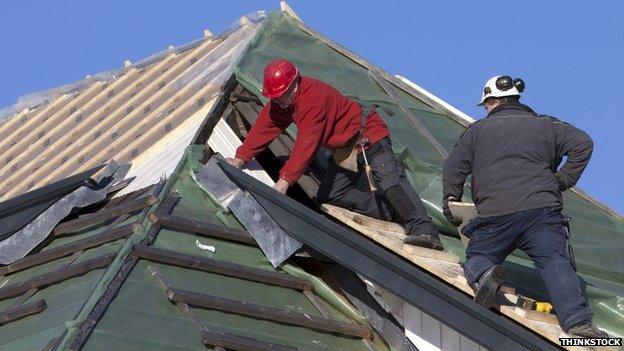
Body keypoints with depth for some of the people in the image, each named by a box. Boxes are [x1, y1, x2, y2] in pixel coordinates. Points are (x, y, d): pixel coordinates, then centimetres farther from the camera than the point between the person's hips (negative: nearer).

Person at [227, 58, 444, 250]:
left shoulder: (314, 98, -30)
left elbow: (306, 145, -35)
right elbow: (264, 128, 4)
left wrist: (285, 180, -37)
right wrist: (241, 159, -4)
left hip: (368, 137, -10)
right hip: (343, 150, 10)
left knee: (391, 179, -28)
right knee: (329, 196, 1)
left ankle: (423, 230, -39)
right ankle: (392, 212, -5)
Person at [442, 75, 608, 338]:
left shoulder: (478, 130, 17)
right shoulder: (544, 125, 19)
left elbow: (453, 167, 11)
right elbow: (583, 144, 10)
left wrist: (451, 202, 22)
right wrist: (562, 181, 14)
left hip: (494, 216, 0)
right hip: (542, 210, 0)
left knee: (477, 256, 18)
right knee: (556, 263, -10)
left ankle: (483, 275, -19)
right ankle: (577, 321, -32)